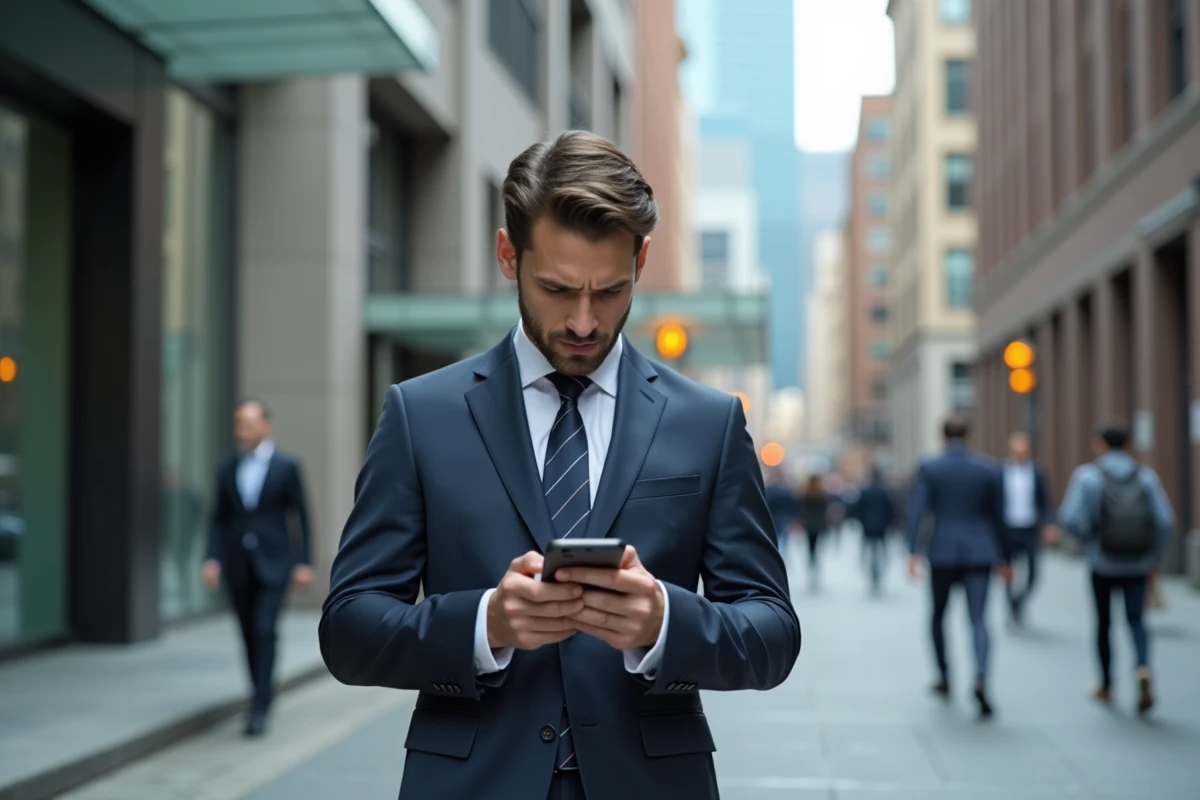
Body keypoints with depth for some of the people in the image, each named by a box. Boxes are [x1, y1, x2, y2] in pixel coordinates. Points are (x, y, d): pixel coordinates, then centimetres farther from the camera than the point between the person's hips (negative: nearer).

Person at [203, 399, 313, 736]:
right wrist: (213, 559, -3)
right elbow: (220, 519, 9)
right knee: (249, 635, 8)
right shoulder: (227, 469, 8)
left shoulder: (287, 466, -1)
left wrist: (303, 563, -4)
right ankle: (264, 695, 22)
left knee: (265, 630, -13)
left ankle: (260, 709, -11)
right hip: (238, 565, 4)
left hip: (273, 563, -4)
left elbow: (301, 516, 0)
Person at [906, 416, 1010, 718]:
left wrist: (914, 552, -13)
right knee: (978, 619, -3)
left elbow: (917, 511, -10)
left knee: (938, 615, 19)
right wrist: (1004, 557, 14)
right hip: (979, 553, 0)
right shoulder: (988, 468, 3)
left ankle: (944, 678, 27)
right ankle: (980, 678, -25)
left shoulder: (929, 467, -2)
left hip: (942, 552, 0)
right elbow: (997, 515, 6)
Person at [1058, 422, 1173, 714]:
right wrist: (1154, 556, 7)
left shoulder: (1087, 475, -5)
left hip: (1103, 562, -1)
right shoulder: (1146, 475, 1)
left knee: (1103, 622, 14)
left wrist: (1090, 541, 4)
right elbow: (1165, 520, -5)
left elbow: (1070, 517, -14)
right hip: (1138, 565, 1)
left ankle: (1106, 686, 25)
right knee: (1135, 620, 8)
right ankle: (1143, 669, -20)